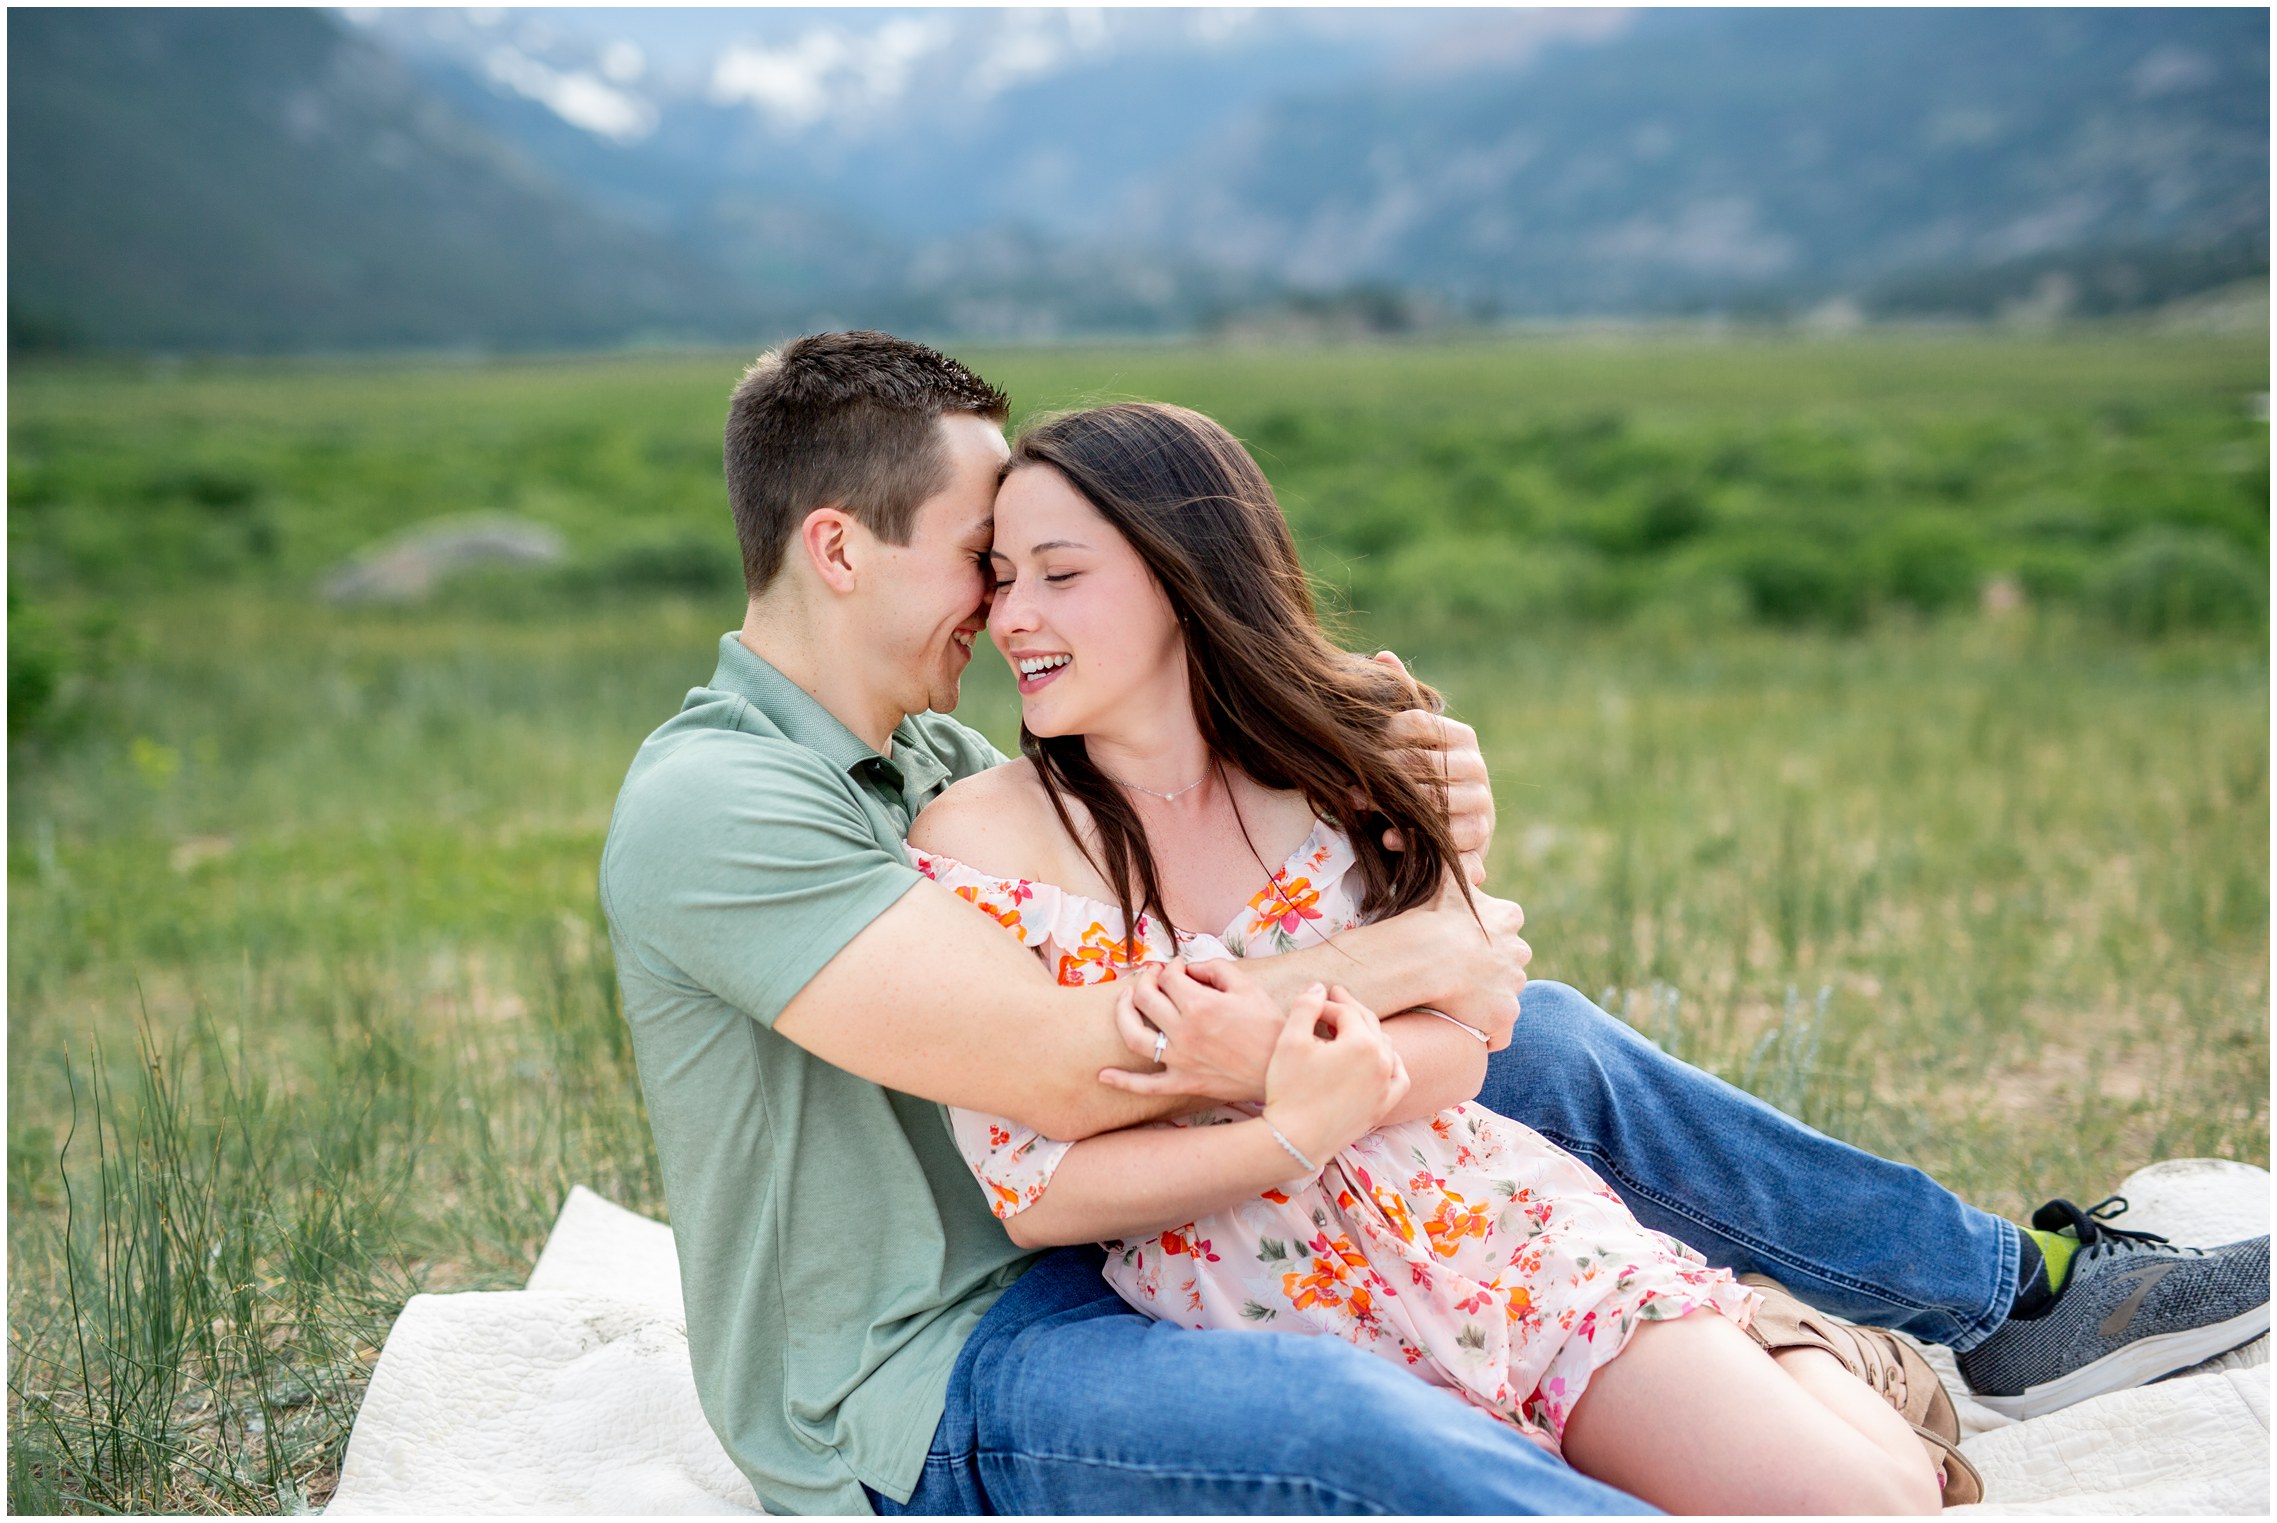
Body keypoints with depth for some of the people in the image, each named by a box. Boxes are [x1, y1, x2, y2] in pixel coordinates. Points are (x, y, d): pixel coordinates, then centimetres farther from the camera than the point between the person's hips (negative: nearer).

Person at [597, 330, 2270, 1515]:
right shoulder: (710, 805, -19)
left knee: (1533, 1038, 5)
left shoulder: (926, 755, 12)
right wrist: (1396, 961, -18)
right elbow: (1057, 1063, -28)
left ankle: (2012, 1296, 14)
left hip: (1082, 1263, 9)